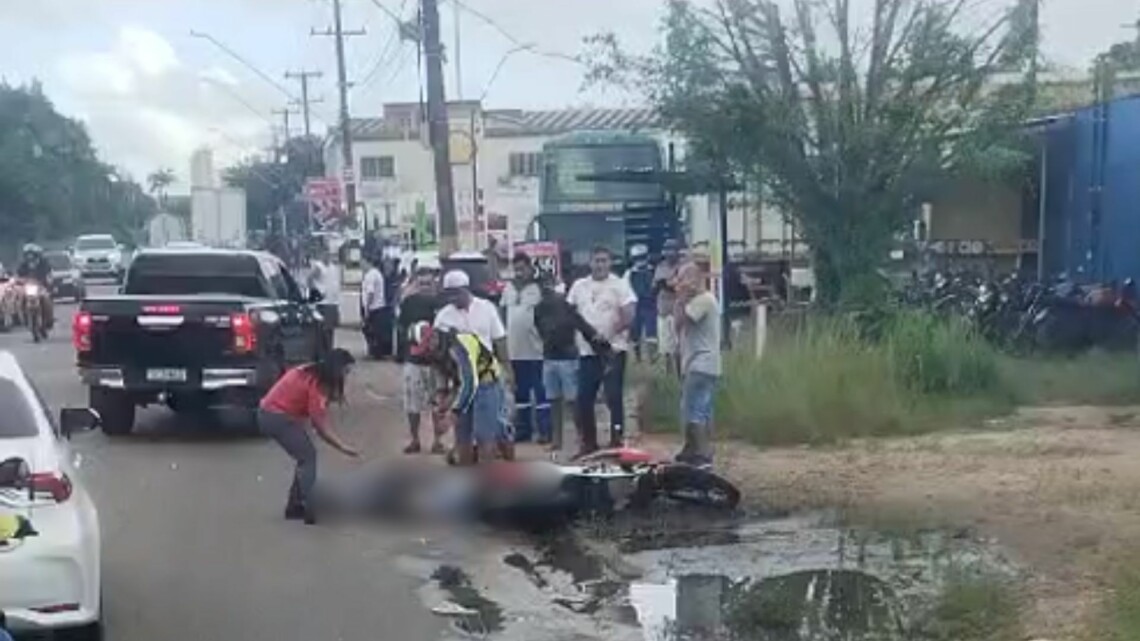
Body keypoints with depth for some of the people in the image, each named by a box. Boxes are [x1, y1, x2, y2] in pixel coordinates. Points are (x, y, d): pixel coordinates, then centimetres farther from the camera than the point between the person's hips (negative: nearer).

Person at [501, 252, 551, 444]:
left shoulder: (539, 287, -6)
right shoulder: (509, 288, 11)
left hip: (536, 350, -6)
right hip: (515, 350, 6)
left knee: (541, 392, -2)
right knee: (520, 392, 13)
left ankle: (545, 431, 2)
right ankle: (523, 430, 22)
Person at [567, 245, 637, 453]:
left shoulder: (619, 285, -1)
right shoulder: (579, 286, 12)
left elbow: (628, 317, -9)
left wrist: (608, 334, -16)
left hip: (613, 349, -4)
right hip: (587, 350, 5)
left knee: (614, 397, -5)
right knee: (584, 398, 6)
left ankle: (617, 441, 2)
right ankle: (589, 443, 18)